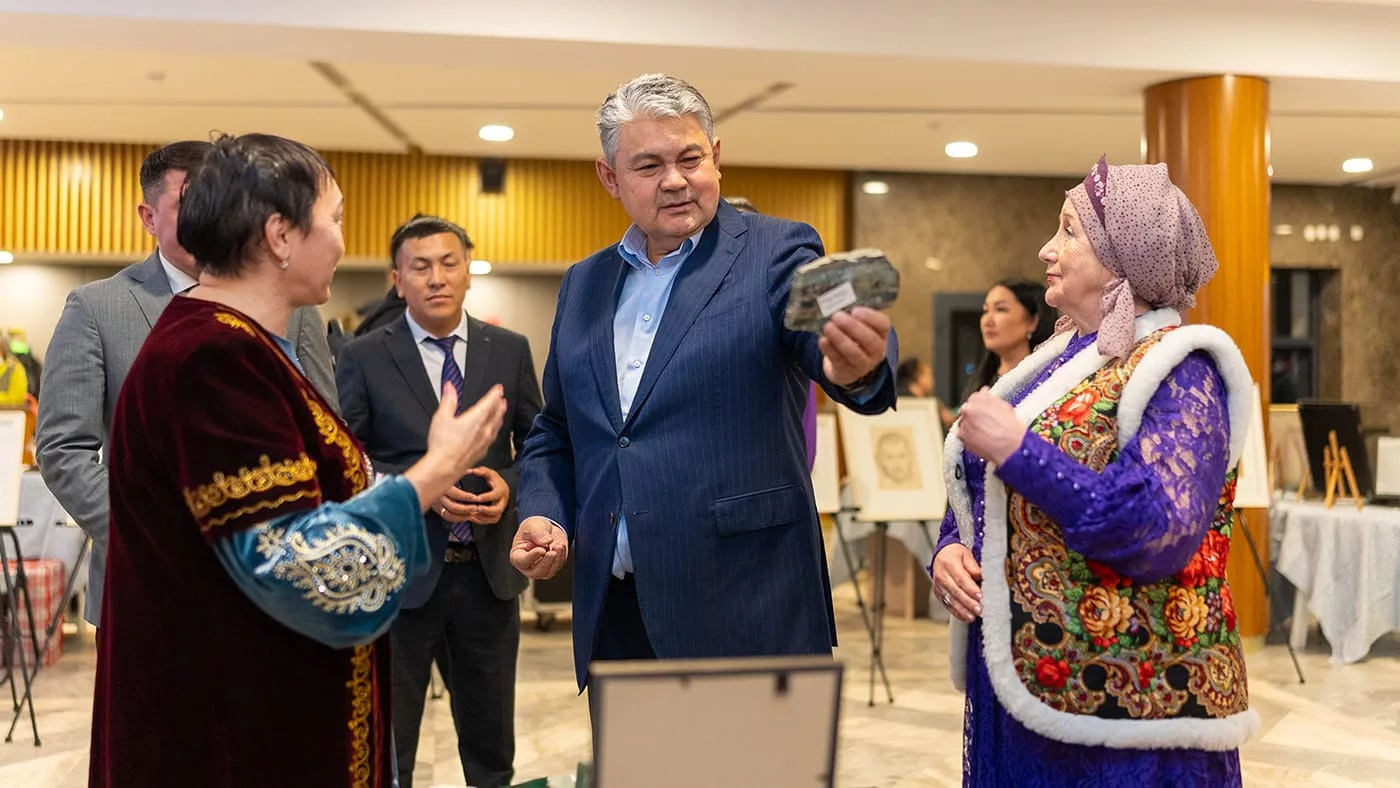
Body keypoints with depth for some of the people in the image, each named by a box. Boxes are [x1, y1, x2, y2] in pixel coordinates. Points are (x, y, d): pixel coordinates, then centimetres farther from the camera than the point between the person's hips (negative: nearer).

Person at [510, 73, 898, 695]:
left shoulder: (776, 252, -2)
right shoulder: (584, 285, 12)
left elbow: (824, 335, -22)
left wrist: (858, 366, -45)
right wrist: (541, 514, 1)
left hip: (744, 612, -4)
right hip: (613, 615, 5)